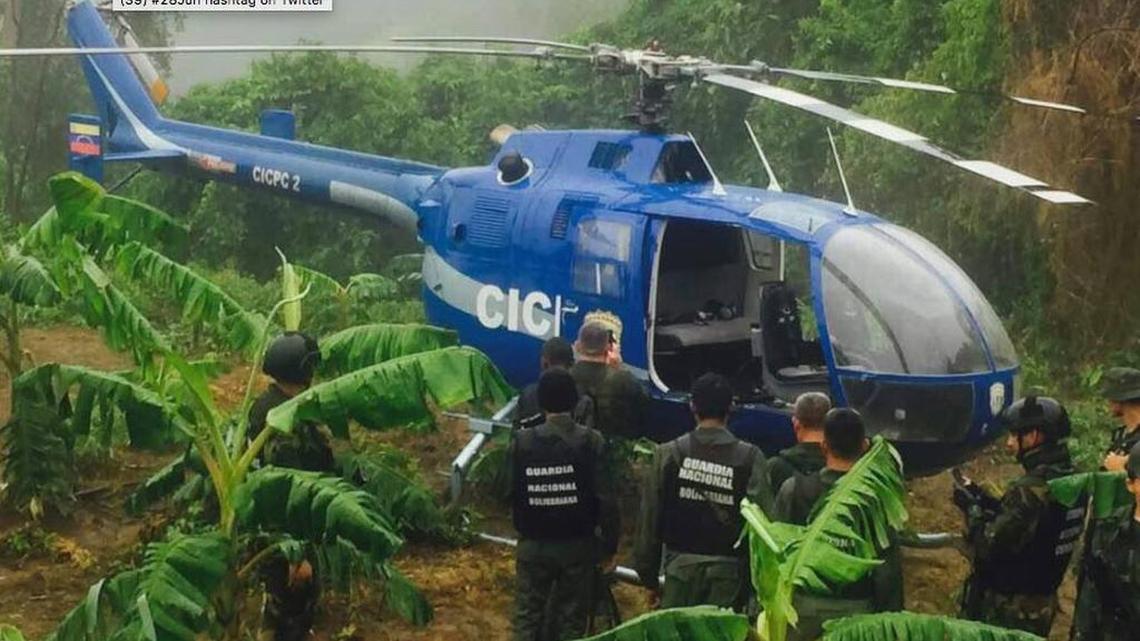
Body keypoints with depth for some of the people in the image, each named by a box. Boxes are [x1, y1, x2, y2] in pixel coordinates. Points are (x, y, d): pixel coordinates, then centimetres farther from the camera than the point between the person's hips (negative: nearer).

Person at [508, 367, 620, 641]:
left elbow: (510, 494, -3)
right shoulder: (590, 441, -11)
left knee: (527, 618, 11)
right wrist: (609, 546, -2)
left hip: (533, 545, 1)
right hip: (578, 545, -1)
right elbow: (606, 498, -12)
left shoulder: (522, 442, -7)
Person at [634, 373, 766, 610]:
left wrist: (648, 574, 11)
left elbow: (650, 518, 2)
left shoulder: (668, 454, -1)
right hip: (728, 567, -1)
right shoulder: (750, 458, -6)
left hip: (682, 564, 1)